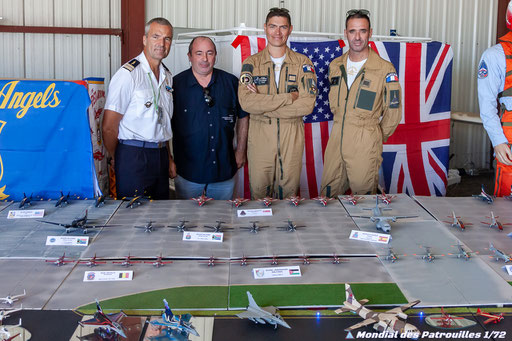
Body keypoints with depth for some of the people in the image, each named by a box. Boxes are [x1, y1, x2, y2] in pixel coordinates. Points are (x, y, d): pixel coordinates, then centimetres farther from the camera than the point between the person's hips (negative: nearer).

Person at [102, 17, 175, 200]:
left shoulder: (167, 76, 14)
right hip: (133, 155, -7)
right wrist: (118, 160, -1)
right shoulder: (128, 74, -11)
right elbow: (109, 127, -12)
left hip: (160, 155, 7)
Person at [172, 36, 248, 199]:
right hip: (188, 170, -2)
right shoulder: (176, 84, -4)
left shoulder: (231, 82, 2)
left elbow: (243, 117, 13)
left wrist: (241, 151, 9)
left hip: (224, 169, 2)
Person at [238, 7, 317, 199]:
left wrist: (263, 106, -13)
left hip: (292, 138, 0)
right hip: (260, 136, 0)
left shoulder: (303, 63, 3)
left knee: (289, 191, 9)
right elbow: (246, 102, -13)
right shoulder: (251, 63, 2)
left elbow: (307, 104, -10)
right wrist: (288, 98, -16)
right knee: (258, 192, 6)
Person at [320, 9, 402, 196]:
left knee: (363, 192, 1)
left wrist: (379, 136, 7)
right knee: (328, 192, 9)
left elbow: (393, 109, -1)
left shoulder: (384, 69, -7)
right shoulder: (335, 66, 9)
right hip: (336, 139, 5)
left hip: (365, 144, -5)